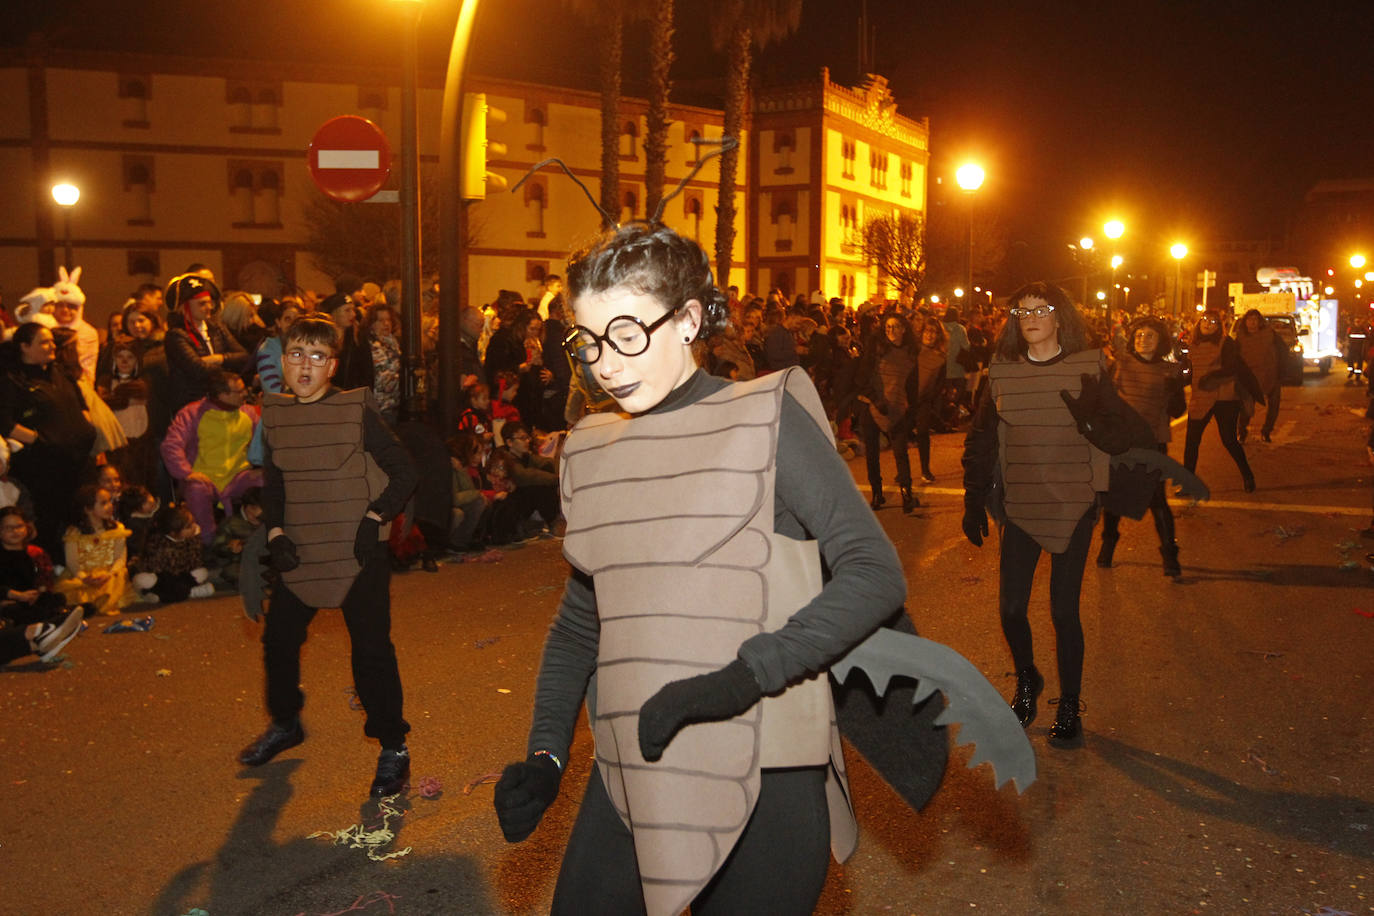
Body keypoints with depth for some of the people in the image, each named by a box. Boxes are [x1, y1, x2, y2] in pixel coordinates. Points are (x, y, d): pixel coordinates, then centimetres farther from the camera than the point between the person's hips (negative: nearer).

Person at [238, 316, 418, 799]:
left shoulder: (356, 409, -9)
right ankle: (285, 723, 40)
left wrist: (375, 517, -15)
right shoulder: (275, 415, 5)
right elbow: (272, 481, 16)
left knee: (371, 650, -3)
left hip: (358, 552, -5)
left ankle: (393, 747, 11)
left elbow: (403, 472, -5)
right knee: (278, 637, 15)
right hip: (301, 553, 5)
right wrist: (275, 532, 3)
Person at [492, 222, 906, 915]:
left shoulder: (767, 418, -5)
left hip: (762, 781, -4)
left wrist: (745, 675, -21)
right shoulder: (590, 450, 10)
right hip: (629, 775, 5)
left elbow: (876, 574, -10)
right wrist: (546, 755, 6)